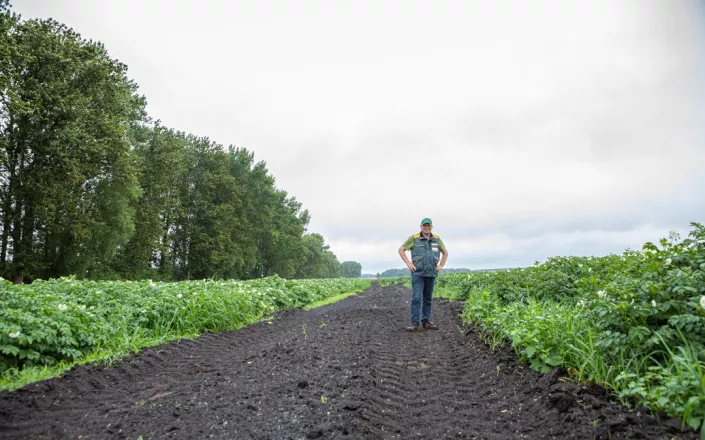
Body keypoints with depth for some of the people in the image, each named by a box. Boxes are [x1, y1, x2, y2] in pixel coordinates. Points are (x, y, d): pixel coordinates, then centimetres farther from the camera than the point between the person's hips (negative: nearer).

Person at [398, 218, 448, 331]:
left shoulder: (437, 239, 9)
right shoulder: (414, 238, -1)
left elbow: (445, 252, 22)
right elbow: (401, 250, 3)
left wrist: (441, 265, 9)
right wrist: (408, 263, -5)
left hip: (431, 274, 4)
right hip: (418, 274, -4)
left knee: (428, 299, 9)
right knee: (416, 298, -11)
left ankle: (426, 322, 16)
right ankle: (414, 323, -9)